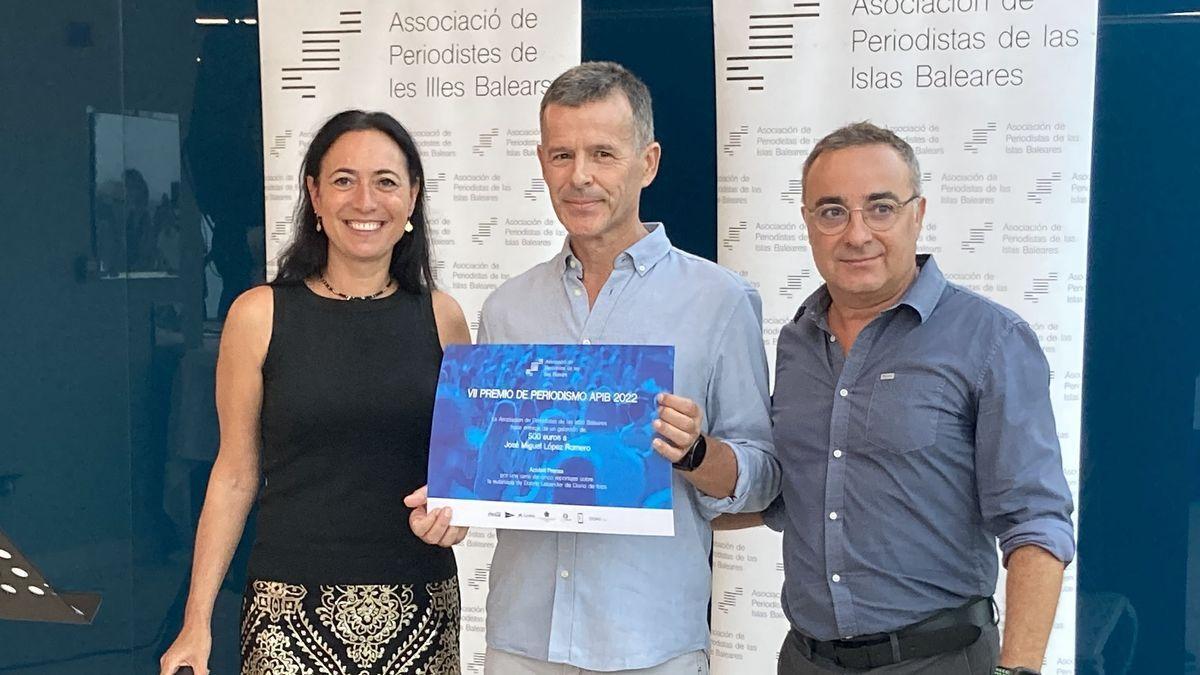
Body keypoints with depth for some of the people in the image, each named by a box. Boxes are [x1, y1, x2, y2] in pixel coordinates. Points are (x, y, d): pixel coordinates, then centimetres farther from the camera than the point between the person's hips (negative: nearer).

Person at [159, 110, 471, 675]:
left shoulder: (441, 317, 4)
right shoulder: (259, 315, -1)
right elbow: (235, 474, 2)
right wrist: (197, 619, -1)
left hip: (419, 605, 2)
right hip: (294, 607, -2)